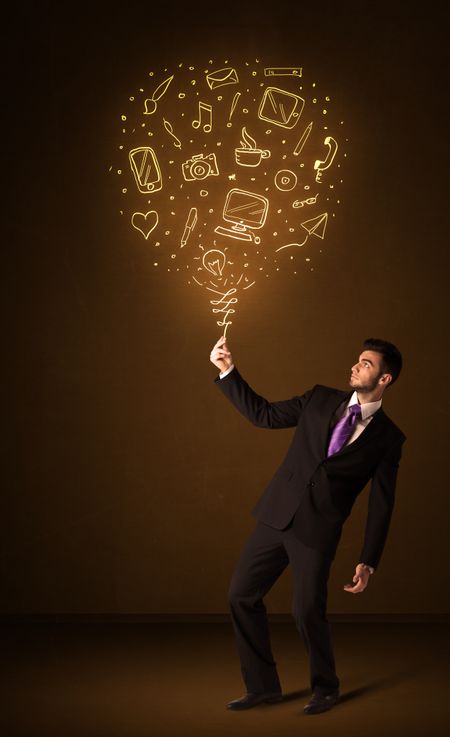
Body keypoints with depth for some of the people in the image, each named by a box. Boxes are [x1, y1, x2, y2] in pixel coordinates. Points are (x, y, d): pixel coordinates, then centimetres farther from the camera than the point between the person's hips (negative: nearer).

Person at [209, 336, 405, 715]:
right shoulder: (321, 399, 8)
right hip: (278, 514, 4)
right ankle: (263, 686, 20)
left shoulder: (388, 438, -1)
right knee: (242, 596, 4)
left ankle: (326, 687, 19)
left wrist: (368, 562, -5)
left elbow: (381, 505, -1)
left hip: (319, 530, -4)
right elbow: (264, 415, 10)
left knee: (307, 610, -10)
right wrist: (228, 371, 1)